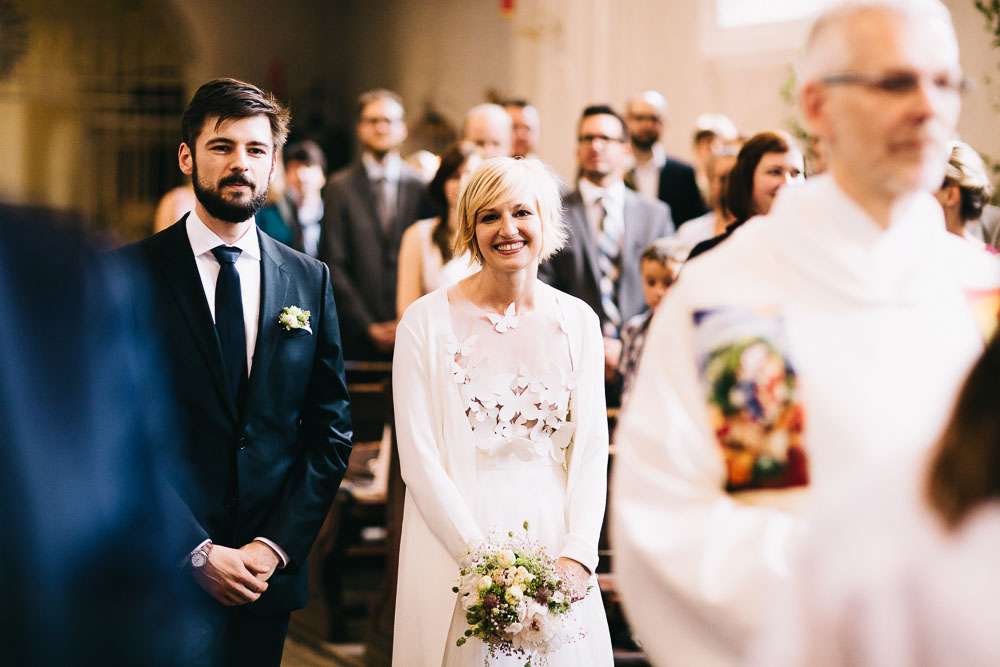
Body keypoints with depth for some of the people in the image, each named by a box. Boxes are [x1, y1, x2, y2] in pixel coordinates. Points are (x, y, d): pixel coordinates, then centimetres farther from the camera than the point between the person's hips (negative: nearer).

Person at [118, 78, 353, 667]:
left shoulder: (310, 280, 8)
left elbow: (331, 430, 8)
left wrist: (276, 546, -3)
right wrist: (197, 551, -13)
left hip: (268, 572, 3)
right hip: (163, 574, -3)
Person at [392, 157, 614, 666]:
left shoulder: (577, 320, 5)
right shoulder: (428, 320, -4)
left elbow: (591, 449, 3)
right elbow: (418, 456, -8)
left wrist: (577, 556, -10)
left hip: (555, 539, 3)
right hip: (453, 544, -2)